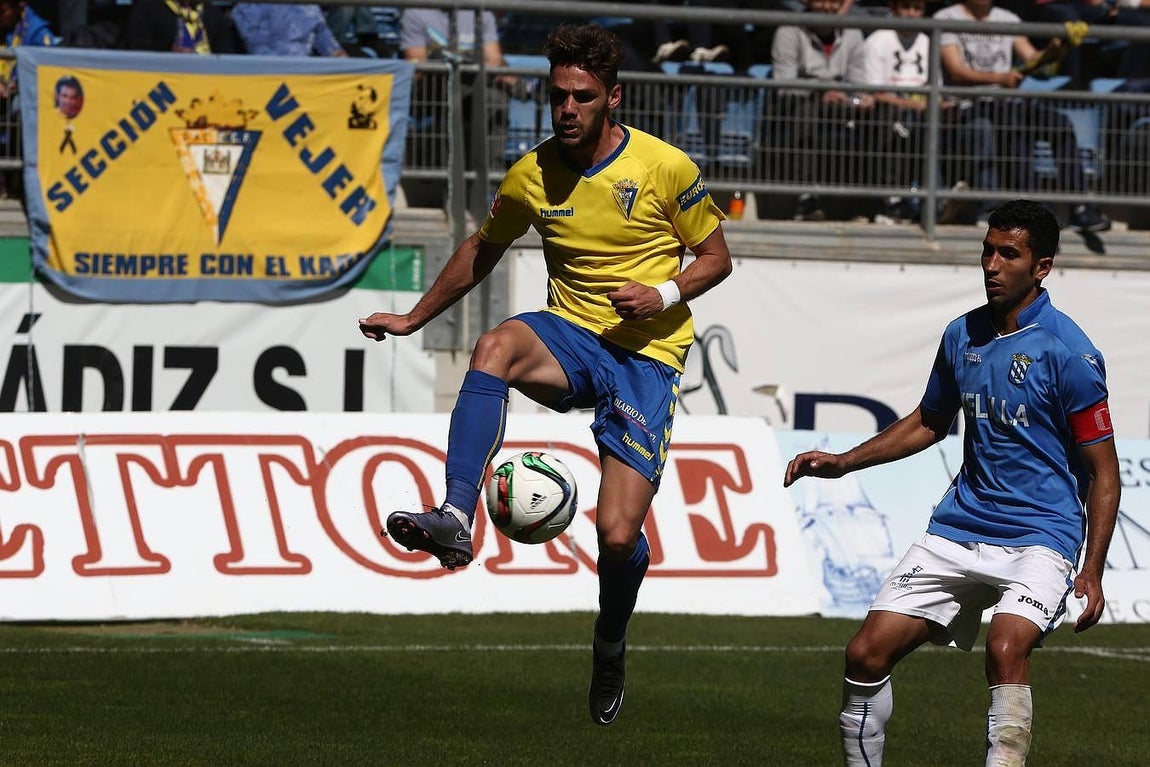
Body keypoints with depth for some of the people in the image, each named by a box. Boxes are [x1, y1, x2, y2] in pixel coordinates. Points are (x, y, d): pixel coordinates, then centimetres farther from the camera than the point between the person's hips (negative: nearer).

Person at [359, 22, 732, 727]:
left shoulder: (666, 168, -7)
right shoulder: (533, 175, 2)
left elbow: (716, 257, 3)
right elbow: (482, 251, 20)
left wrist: (663, 295, -15)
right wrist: (415, 319, 21)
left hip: (647, 353, -3)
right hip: (570, 337, 3)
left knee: (620, 534, -14)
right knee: (495, 346, -36)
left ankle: (610, 646, 20)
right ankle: (455, 520, -43)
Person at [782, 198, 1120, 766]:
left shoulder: (1068, 352, -11)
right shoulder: (962, 335, 8)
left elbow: (1103, 473, -8)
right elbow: (929, 422, 26)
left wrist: (1092, 572, -16)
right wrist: (843, 462, 18)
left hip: (1040, 535, -6)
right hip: (959, 528, 6)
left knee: (1006, 647, -33)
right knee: (867, 652, -3)